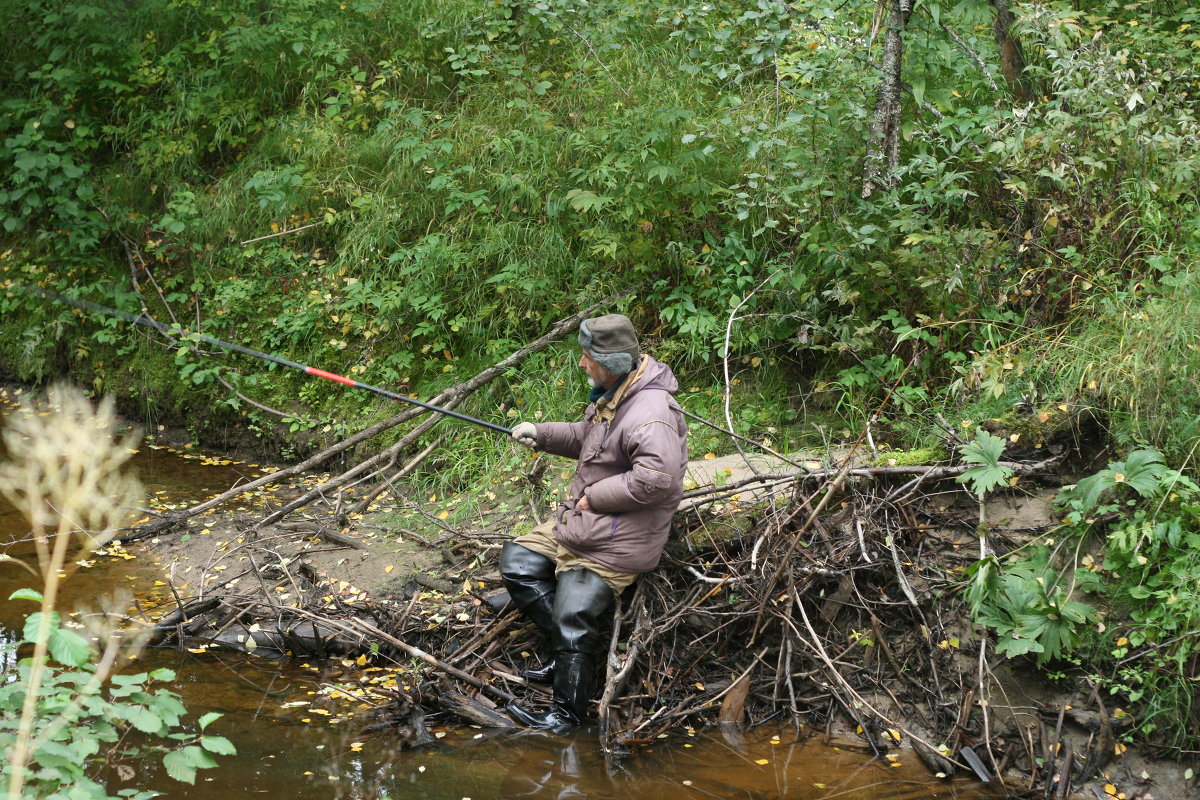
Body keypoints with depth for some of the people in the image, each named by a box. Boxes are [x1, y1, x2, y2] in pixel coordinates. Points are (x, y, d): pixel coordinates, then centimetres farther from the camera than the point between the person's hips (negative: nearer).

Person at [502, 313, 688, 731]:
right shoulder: (612, 396, 7)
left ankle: (568, 714, 7)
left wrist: (594, 497, -26)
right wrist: (540, 434, 11)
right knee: (518, 561, 8)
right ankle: (565, 653, 10)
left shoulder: (650, 415, -27)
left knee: (572, 621, -8)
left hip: (616, 541, -11)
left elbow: (656, 478, -38)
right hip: (579, 521, 11)